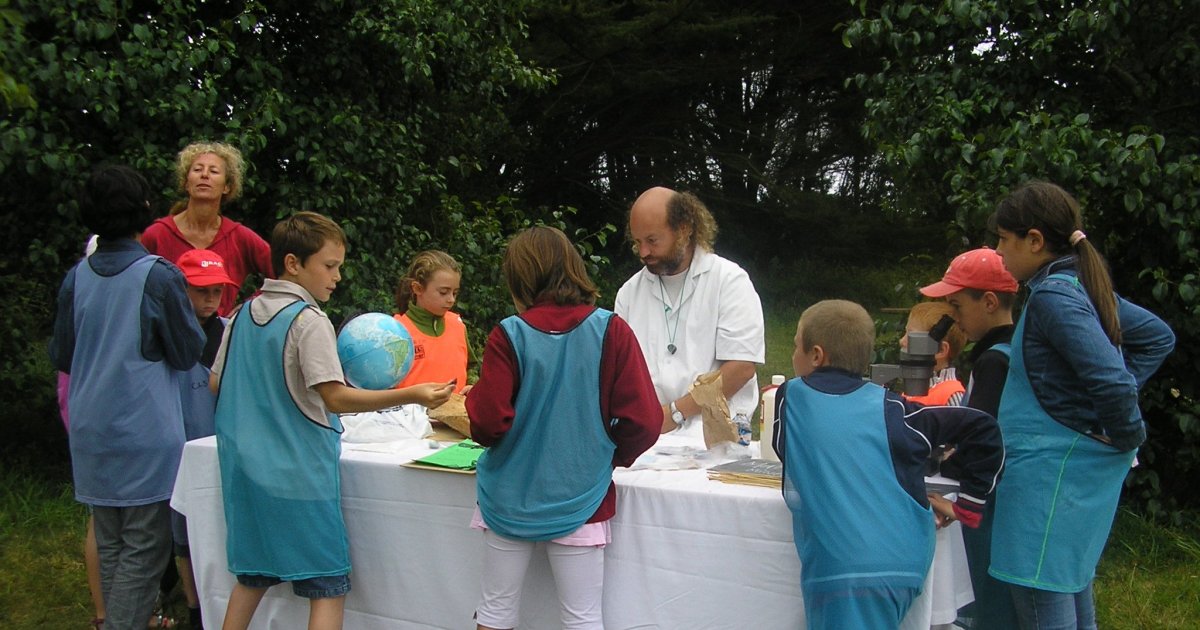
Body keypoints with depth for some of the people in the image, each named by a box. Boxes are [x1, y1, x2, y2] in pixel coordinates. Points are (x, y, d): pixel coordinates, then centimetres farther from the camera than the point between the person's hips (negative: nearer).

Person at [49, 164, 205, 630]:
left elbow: (61, 356, 10)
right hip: (146, 433, -5)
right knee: (144, 551, 0)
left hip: (91, 434, 6)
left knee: (109, 547, 16)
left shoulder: (76, 278, 1)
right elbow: (187, 354, -5)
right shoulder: (159, 276, -13)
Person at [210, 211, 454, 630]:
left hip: (245, 470, 7)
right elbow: (335, 398, -21)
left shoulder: (243, 314, 8)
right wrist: (411, 395, -25)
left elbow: (216, 384, 14)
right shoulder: (308, 320, -14)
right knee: (328, 588, 0)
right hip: (300, 476, -7)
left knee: (252, 578, 20)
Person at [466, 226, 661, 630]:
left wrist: (472, 400, 6)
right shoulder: (611, 331, -8)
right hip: (579, 501, 0)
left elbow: (488, 423, -16)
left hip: (510, 500, 0)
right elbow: (644, 422, -11)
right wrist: (610, 457, 7)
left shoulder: (508, 335, -10)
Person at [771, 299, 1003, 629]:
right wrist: (966, 506, 14)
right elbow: (981, 428, 9)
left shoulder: (790, 396, 5)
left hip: (842, 574, -4)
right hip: (907, 567, 4)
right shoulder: (890, 407, 9)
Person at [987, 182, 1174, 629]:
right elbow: (1159, 336, 23)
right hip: (1082, 464, 10)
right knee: (1072, 593, 18)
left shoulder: (1053, 296, -18)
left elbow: (1110, 377, -27)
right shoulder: (1083, 286, 11)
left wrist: (1125, 433, -11)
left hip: (1051, 467, -10)